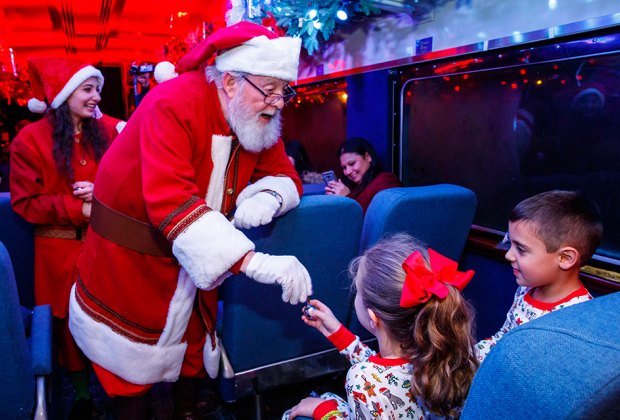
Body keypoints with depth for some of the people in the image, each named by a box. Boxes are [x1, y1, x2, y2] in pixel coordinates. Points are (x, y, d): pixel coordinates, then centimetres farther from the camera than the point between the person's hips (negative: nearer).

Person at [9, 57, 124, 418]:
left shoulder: (109, 130, 3)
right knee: (72, 323, 12)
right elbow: (25, 203, -6)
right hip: (62, 251, -1)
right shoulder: (30, 140, -5)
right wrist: (80, 209, -17)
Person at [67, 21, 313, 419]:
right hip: (131, 267, -5)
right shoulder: (172, 106, -29)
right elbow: (171, 201, -40)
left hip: (196, 263, 6)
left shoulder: (259, 118, -7)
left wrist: (269, 196, -26)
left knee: (192, 350, 20)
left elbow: (285, 174, 0)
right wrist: (254, 262, -48)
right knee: (135, 363, 11)